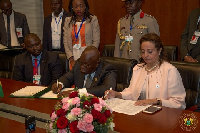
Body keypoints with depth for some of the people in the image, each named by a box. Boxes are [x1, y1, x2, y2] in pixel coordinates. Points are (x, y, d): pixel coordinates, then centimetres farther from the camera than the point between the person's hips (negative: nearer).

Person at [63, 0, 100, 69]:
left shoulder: (93, 20, -2)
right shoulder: (68, 21, 7)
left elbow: (96, 41, -5)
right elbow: (65, 42, 5)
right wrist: (71, 59, -5)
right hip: (74, 58, 2)